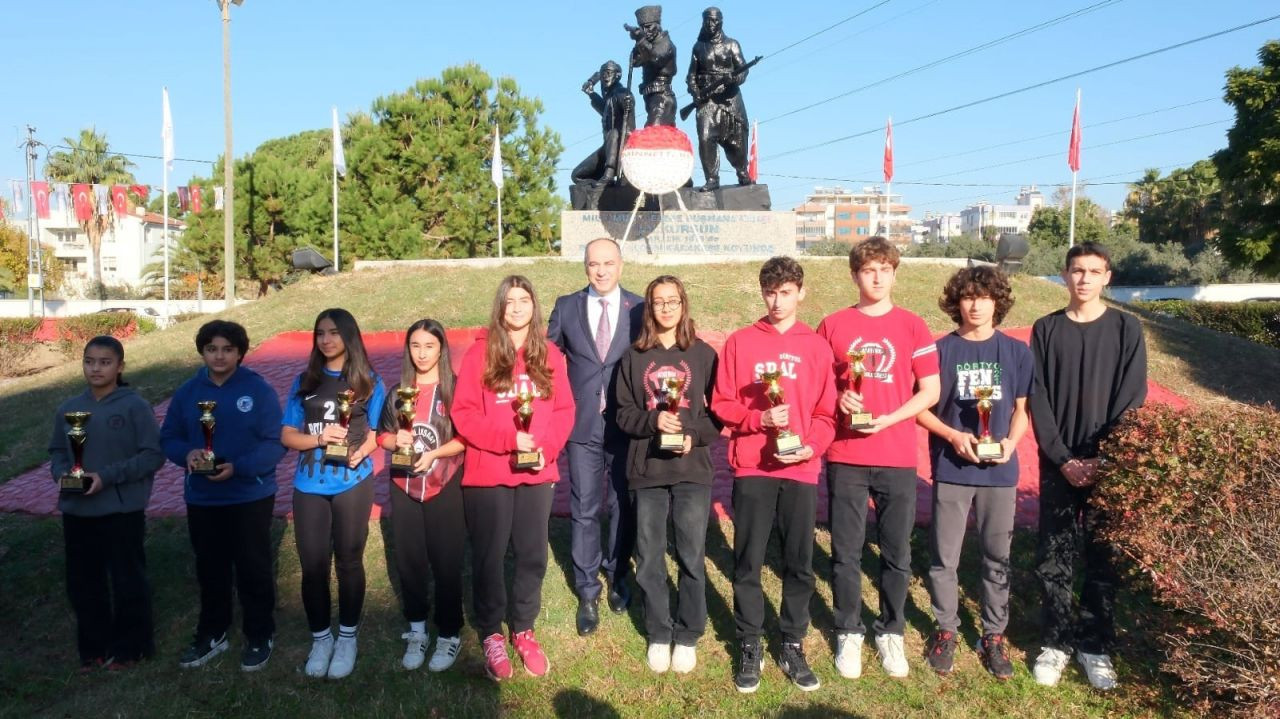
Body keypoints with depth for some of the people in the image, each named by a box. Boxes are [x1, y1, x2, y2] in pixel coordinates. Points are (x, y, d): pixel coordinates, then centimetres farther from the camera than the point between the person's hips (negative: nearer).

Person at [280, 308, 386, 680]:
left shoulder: (368, 381, 0)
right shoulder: (304, 382, 4)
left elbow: (377, 432, 2)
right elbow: (287, 436, 2)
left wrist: (361, 452, -19)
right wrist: (320, 438, -17)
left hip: (352, 484, -2)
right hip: (309, 486, 2)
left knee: (348, 562, 10)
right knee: (313, 565, 7)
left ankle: (347, 638, 25)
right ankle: (320, 638, 25)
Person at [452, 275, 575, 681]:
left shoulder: (550, 355, 4)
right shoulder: (480, 353, -5)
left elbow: (564, 410, 4)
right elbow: (464, 413, -8)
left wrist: (546, 447, -12)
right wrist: (508, 439, -17)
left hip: (537, 473, 3)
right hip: (487, 473, -2)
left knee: (532, 555, 11)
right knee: (488, 556, 8)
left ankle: (523, 630, 28)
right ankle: (491, 635, 24)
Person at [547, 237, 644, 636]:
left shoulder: (640, 309, -2)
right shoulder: (566, 307, 2)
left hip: (627, 426, 0)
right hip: (583, 425, 0)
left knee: (624, 506, 13)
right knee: (584, 511, 5)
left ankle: (618, 575, 34)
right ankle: (587, 591, 19)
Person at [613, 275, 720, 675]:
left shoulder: (703, 354, 3)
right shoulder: (634, 357, 5)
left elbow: (719, 412, 3)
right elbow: (624, 413, 4)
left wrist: (695, 437, -13)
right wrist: (654, 421, -14)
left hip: (693, 468, -1)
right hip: (646, 469, 1)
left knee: (692, 558, 2)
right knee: (649, 559, 7)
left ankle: (687, 636, 19)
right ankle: (658, 635, 24)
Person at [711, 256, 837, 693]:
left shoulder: (817, 347, 6)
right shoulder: (739, 342, 3)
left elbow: (826, 412, 4)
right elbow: (721, 404, 1)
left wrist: (812, 446, -12)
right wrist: (759, 418, -15)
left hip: (801, 469, 1)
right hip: (752, 468, -1)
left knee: (800, 563, 8)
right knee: (748, 563, 6)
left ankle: (792, 646, 24)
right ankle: (749, 647, 20)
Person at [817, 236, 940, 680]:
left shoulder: (913, 327, 3)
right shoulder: (833, 326, 3)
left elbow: (930, 392, 2)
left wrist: (889, 418, -12)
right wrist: (838, 398, -12)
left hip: (898, 458, 0)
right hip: (845, 458, 0)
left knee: (897, 553, 9)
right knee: (846, 553, 6)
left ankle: (891, 632, 26)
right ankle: (848, 633, 23)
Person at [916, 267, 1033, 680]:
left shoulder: (1016, 352, 2)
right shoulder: (941, 350, -2)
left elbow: (1021, 408, 8)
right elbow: (921, 408, 1)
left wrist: (1011, 442, -10)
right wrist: (953, 435, -15)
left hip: (999, 471, 1)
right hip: (951, 469, -1)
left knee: (997, 557, 10)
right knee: (944, 557, 7)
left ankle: (993, 636, 25)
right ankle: (946, 630, 24)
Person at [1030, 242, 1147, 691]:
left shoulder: (1126, 329, 1)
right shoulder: (1046, 330, 4)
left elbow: (1131, 401, -4)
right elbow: (1038, 400, -1)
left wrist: (1103, 459, -12)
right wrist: (1063, 458, -9)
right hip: (1058, 464, 1)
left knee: (1104, 559, 6)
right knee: (1053, 559, 3)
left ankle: (1095, 646, 19)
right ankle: (1056, 641, 17)